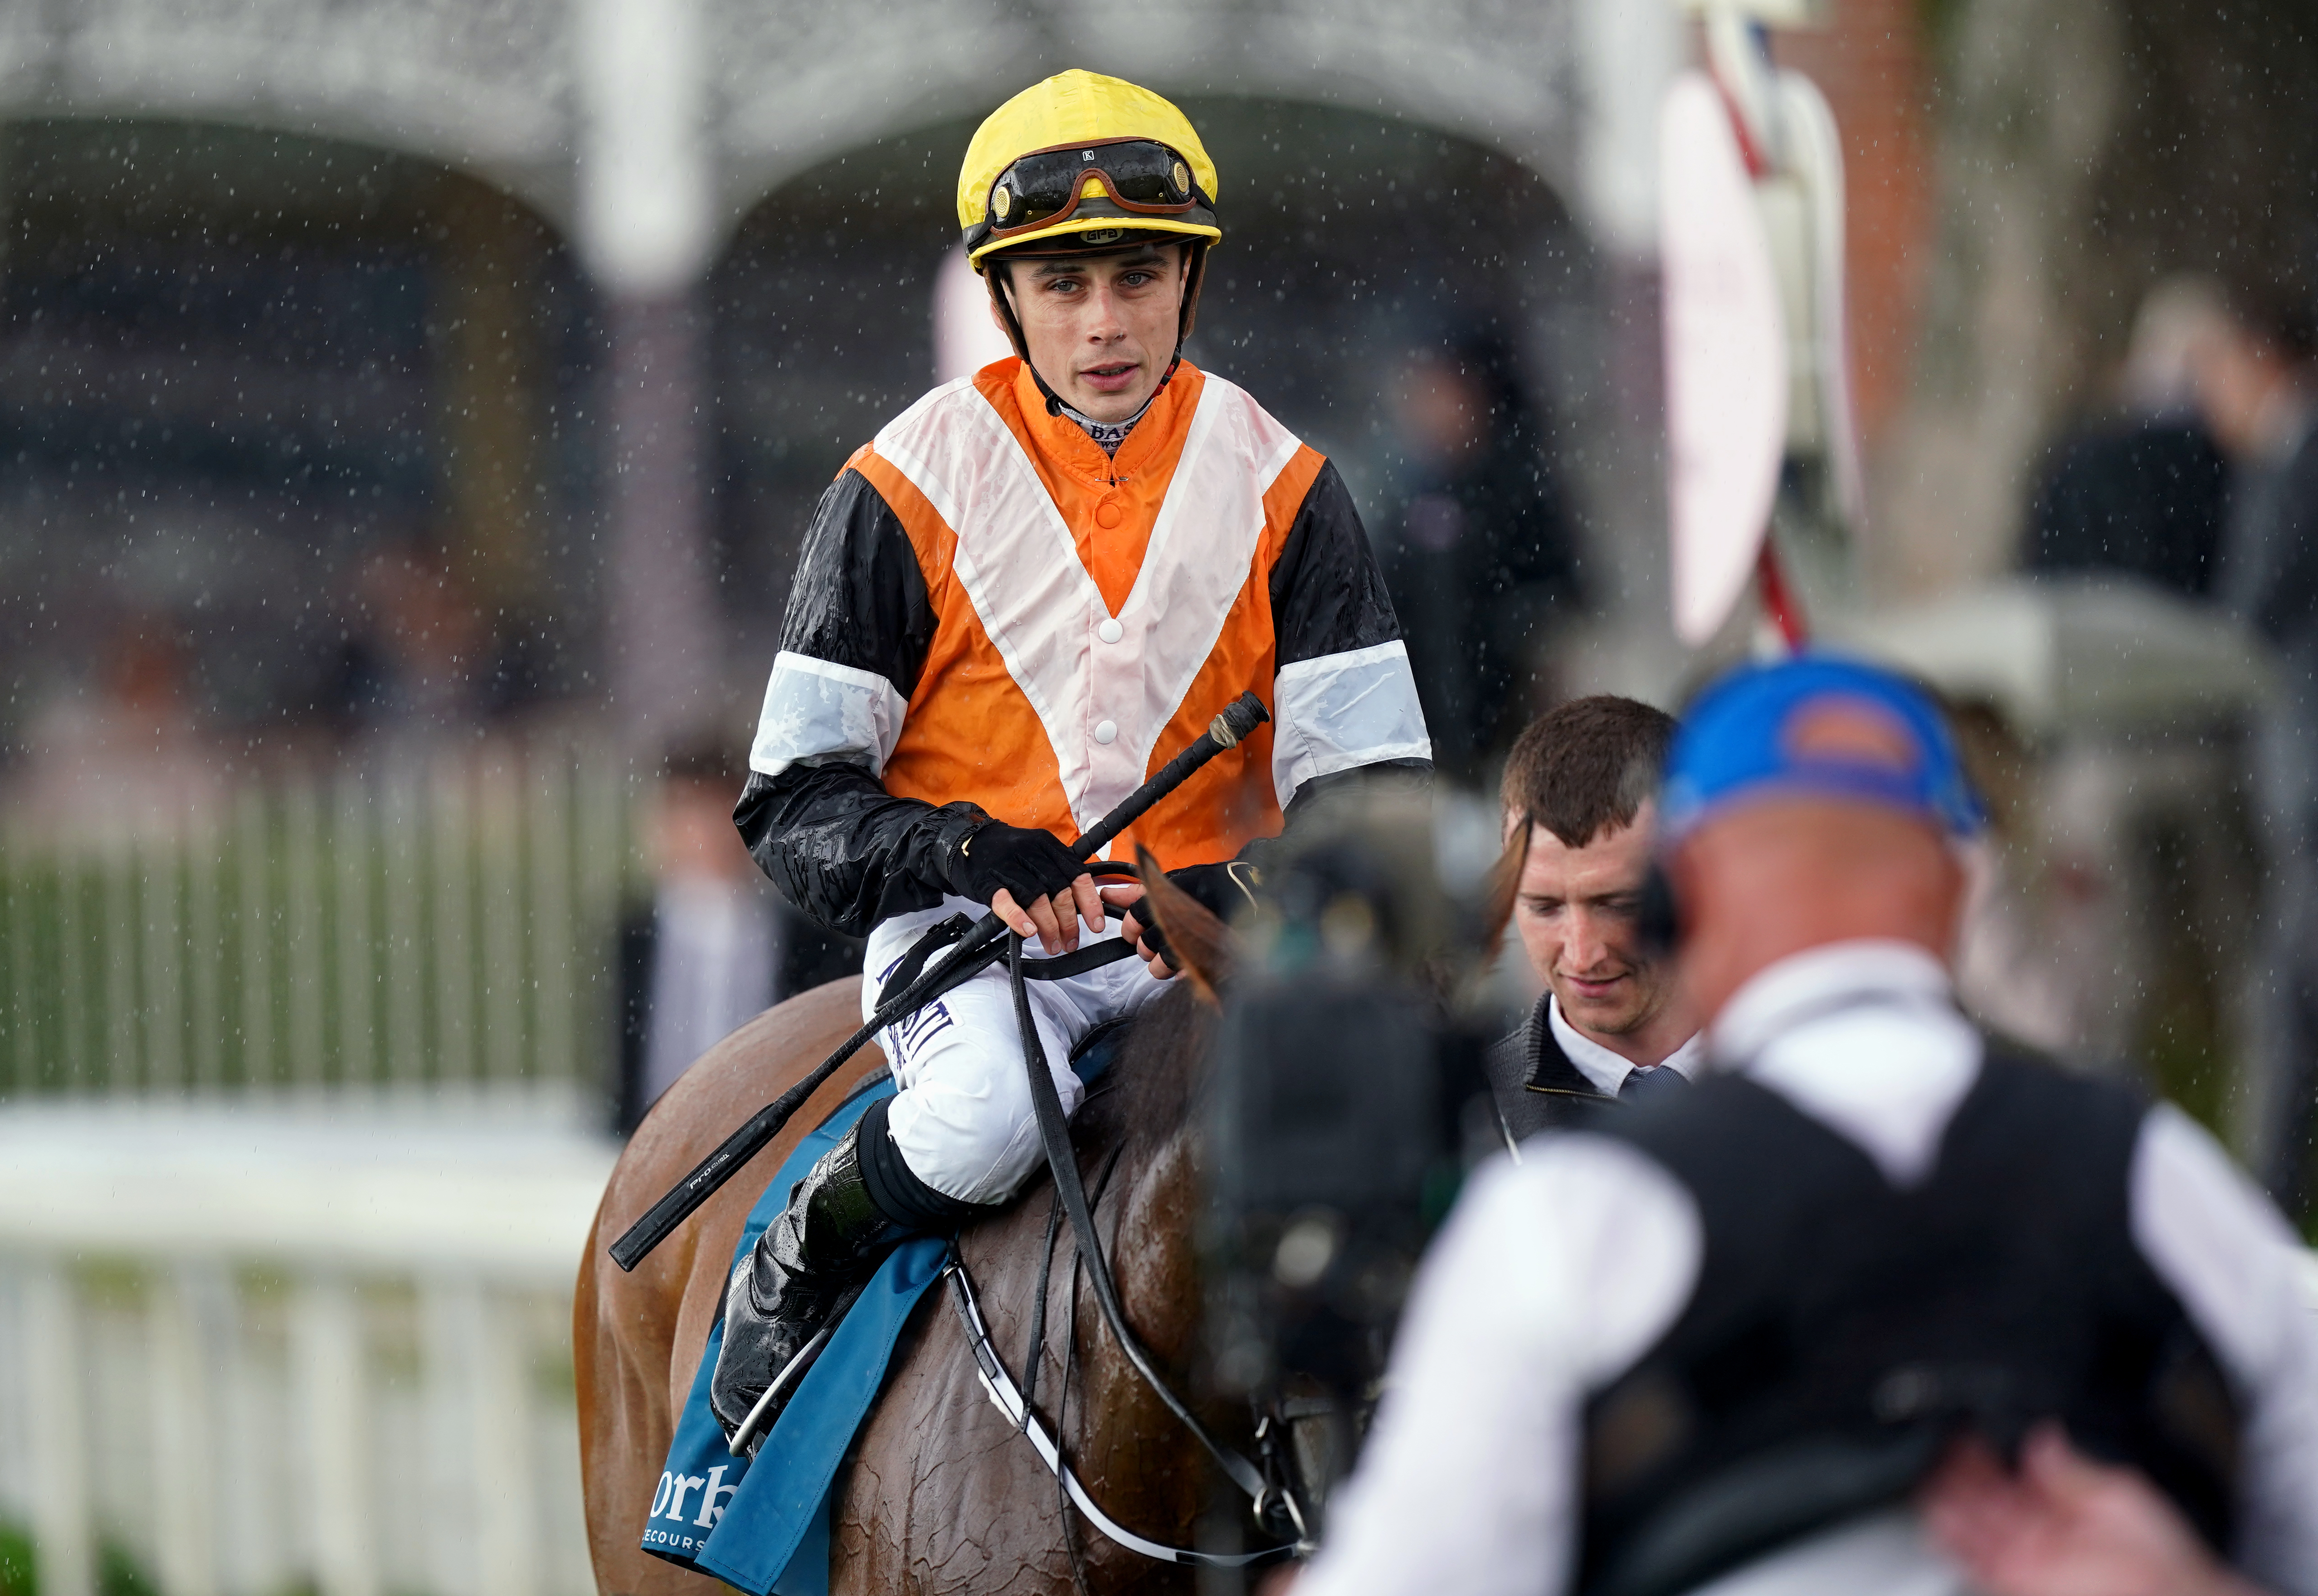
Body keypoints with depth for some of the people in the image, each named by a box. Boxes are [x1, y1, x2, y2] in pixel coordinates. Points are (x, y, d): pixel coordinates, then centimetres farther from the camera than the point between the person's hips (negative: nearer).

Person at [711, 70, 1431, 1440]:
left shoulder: (1279, 489, 5)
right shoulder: (910, 490, -1)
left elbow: (1372, 782, 1)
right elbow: (796, 800, 0)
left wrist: (1248, 898, -21)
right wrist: (961, 852, -20)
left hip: (1203, 930, 2)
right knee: (993, 1109, -36)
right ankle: (795, 1269, -5)